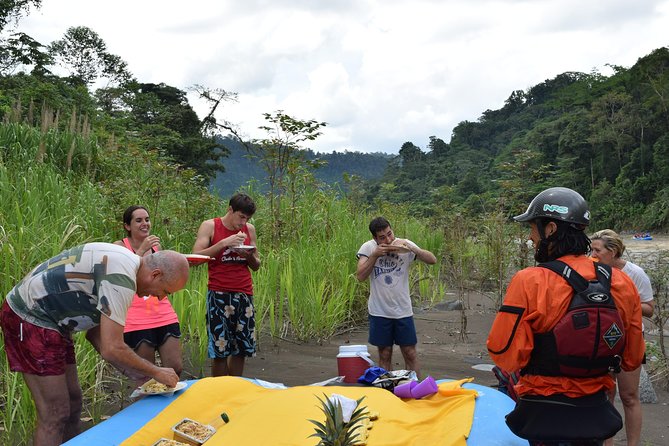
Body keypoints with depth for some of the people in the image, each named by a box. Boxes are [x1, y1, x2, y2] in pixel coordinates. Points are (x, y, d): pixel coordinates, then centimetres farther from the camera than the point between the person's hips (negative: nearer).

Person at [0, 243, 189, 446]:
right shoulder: (121, 278, -24)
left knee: (72, 402, 14)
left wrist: (135, 374, 6)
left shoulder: (124, 262, 7)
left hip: (47, 318, 10)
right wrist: (156, 372, -10)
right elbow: (112, 349, -25)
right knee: (55, 415, -7)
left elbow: (95, 332, 11)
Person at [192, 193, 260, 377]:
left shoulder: (249, 229, 11)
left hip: (244, 295, 4)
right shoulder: (210, 226, -1)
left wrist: (249, 255, -6)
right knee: (220, 349, -3)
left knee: (242, 348, 7)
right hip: (219, 294, -4)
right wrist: (224, 243, -17)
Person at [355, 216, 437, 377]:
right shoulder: (368, 248, -6)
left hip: (403, 310, 1)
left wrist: (411, 248, -23)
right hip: (379, 311, 0)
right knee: (384, 355, 10)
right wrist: (375, 255, -20)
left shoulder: (405, 245, -5)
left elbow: (432, 260, -11)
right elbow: (360, 276, -13)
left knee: (410, 354, 6)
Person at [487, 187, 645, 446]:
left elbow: (504, 355, -19)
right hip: (596, 413, 6)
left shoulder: (529, 283, -20)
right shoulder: (622, 283, -4)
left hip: (546, 416, -5)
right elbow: (632, 359, 5)